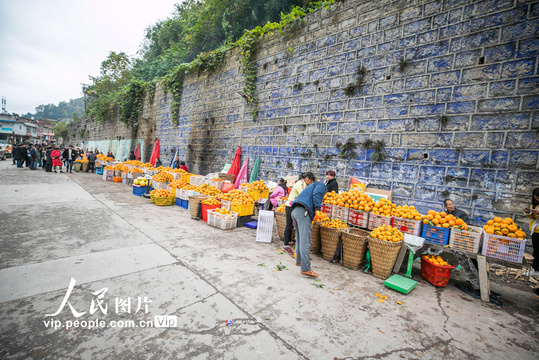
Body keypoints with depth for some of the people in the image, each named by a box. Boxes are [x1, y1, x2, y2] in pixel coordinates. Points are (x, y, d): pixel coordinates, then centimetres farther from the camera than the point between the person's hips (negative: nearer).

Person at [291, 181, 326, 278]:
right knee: (305, 241, -13)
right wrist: (317, 209, -16)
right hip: (303, 211, -9)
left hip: (294, 211, 9)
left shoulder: (311, 186, 39)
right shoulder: (321, 186, 16)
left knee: (299, 239, 20)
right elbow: (317, 194, -9)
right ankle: (306, 269, -14)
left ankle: (299, 261, 31)